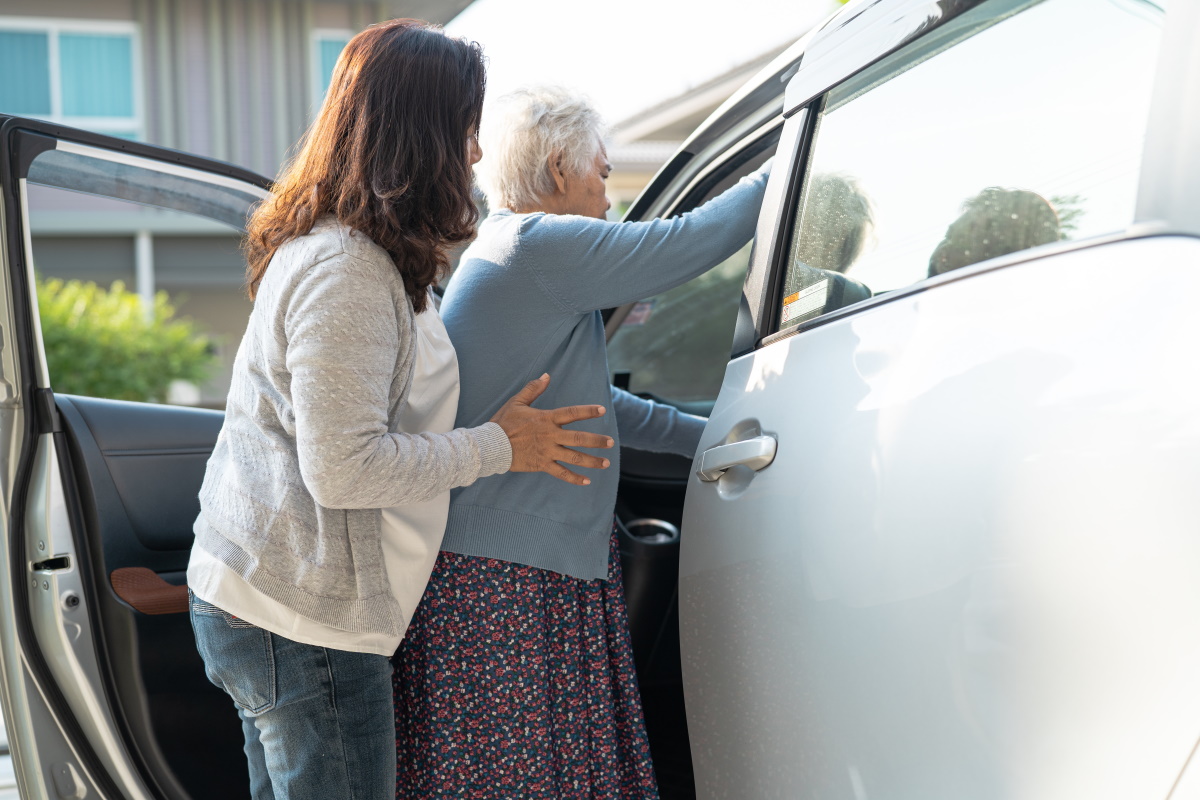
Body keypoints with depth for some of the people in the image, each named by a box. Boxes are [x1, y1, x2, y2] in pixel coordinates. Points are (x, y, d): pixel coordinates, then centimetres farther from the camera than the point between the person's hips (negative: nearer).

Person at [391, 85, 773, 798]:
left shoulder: (499, 252, 21)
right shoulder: (540, 246, -13)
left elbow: (584, 399, 26)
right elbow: (687, 244, -13)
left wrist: (702, 437, 24)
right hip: (503, 579, -10)